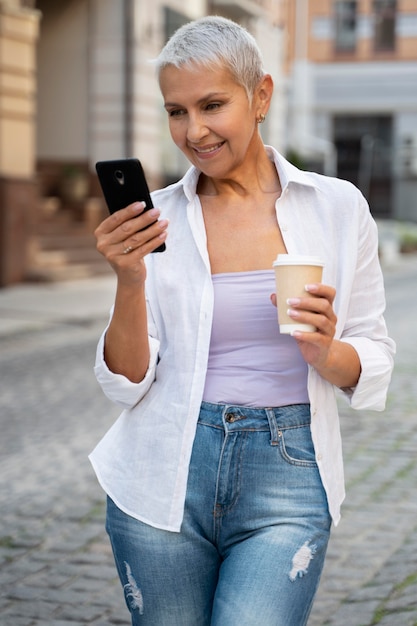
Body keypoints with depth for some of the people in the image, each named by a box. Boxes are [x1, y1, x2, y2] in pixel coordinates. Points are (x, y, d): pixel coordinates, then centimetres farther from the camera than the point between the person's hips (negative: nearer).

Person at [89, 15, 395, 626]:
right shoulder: (154, 220, 2)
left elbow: (374, 366, 6)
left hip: (287, 484, -1)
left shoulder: (338, 207, 1)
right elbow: (126, 384, -1)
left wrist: (325, 352, -15)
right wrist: (130, 283, -16)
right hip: (166, 479, 1)